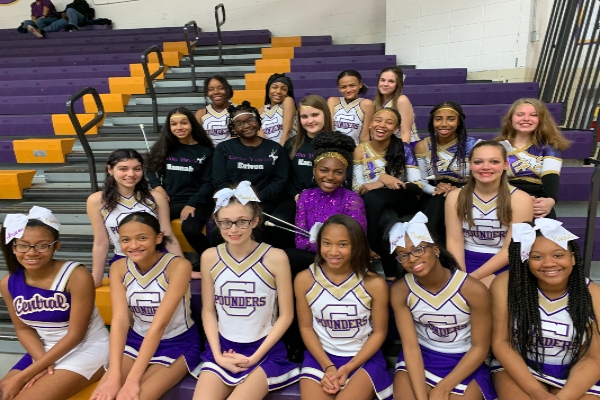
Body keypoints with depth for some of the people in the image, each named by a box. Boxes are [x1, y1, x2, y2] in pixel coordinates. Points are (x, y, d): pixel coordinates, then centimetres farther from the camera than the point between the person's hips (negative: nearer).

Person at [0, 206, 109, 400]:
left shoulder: (76, 276, -23)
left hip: (87, 348, -5)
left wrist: (21, 377, -18)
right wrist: (41, 361, -13)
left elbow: (75, 334, -19)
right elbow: (23, 328, 6)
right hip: (43, 350, 6)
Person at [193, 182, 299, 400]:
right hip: (223, 346, 3)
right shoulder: (210, 257, -3)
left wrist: (255, 357, -10)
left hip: (265, 349, -2)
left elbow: (286, 315, -7)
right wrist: (217, 354, -5)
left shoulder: (275, 257, -13)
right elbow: (208, 311, 5)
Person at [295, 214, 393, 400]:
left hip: (364, 358, -1)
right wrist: (328, 367, -10)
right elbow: (306, 327, -1)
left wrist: (348, 368, -11)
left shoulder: (374, 283, -13)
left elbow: (379, 332, -4)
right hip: (320, 356, 2)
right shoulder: (304, 280, -9)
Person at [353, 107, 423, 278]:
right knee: (385, 220, -35)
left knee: (373, 198, -32)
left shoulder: (404, 149, -3)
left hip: (402, 205, -1)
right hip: (375, 208, 1)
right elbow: (356, 188, -5)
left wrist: (378, 186, -22)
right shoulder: (360, 151, 0)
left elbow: (417, 186, -11)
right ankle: (391, 275, -21)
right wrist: (382, 178, -23)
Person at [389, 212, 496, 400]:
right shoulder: (400, 291, -12)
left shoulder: (474, 290, -19)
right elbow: (410, 346, -13)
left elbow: (480, 348, -12)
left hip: (465, 360, -1)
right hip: (419, 357, 1)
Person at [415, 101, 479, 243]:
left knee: (443, 200, -34)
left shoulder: (473, 145, -2)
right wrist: (435, 189, -18)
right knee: (440, 198, -33)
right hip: (433, 199, 2)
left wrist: (458, 190, -23)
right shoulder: (422, 147, 4)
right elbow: (421, 182, 3)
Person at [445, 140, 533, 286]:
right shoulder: (455, 197, 0)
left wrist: (472, 277, -17)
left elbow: (511, 249, -9)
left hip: (504, 266, -2)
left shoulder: (520, 199, -7)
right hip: (466, 261, 2)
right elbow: (454, 241, -4)